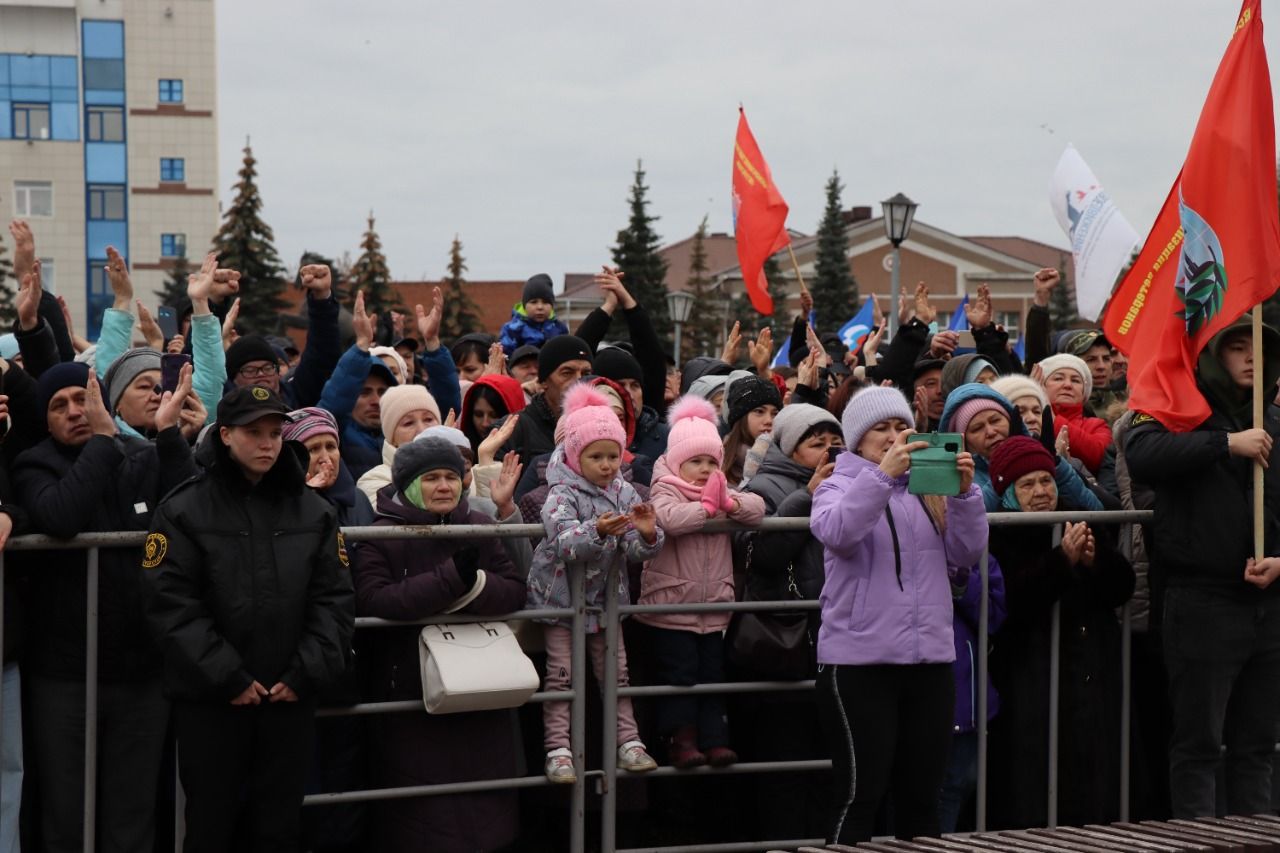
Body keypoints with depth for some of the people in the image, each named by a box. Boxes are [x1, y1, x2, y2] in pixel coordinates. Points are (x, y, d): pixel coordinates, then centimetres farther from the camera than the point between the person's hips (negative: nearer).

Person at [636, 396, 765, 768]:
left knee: (712, 674, 9)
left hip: (713, 607, 6)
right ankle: (681, 740, 3)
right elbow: (666, 518, -30)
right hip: (671, 605, -6)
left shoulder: (720, 491, 11)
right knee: (679, 674, -4)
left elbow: (757, 507, -2)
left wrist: (729, 503, -19)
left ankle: (714, 739, 12)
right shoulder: (664, 491, -8)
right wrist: (706, 507, -21)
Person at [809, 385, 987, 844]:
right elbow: (837, 532, -19)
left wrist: (964, 492, -10)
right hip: (859, 663, -4)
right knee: (860, 794, -5)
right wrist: (883, 473, -28)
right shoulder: (840, 485, 3)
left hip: (930, 659, 5)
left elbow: (966, 553, 4)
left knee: (921, 797, 10)